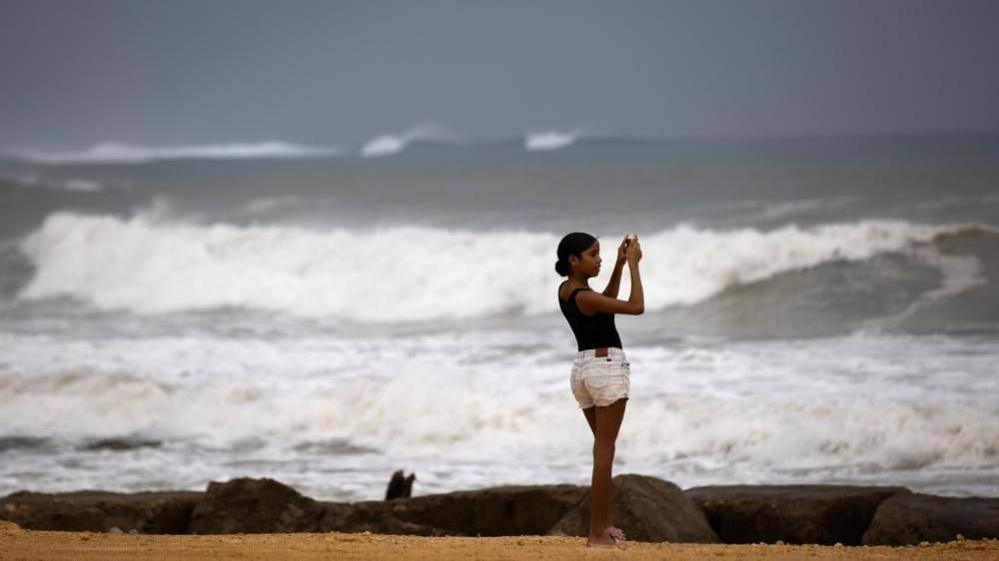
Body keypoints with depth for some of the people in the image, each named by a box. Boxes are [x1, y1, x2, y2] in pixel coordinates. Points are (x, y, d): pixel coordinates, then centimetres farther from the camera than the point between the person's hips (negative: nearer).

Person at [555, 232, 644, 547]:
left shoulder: (566, 290, 7)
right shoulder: (583, 296, -19)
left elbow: (606, 302, 22)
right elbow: (636, 307, -18)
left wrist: (620, 265, 14)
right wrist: (633, 265, -10)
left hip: (583, 369, 9)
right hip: (607, 367, -9)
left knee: (603, 448, 18)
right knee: (604, 451, -7)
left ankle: (604, 524, 20)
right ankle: (597, 532, -9)